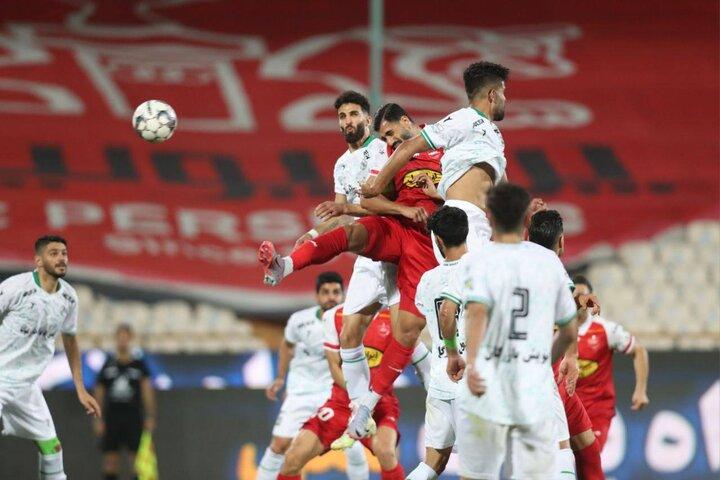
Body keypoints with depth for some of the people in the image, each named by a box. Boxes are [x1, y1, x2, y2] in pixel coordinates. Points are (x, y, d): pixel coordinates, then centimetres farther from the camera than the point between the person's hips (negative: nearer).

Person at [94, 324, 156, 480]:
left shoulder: (139, 365, 5)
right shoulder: (108, 366, 9)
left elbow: (147, 391, 1)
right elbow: (99, 393, 11)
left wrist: (150, 417, -8)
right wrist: (98, 419, 4)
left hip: (134, 417, -2)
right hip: (111, 418, 2)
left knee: (136, 459, -7)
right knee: (110, 460, 0)